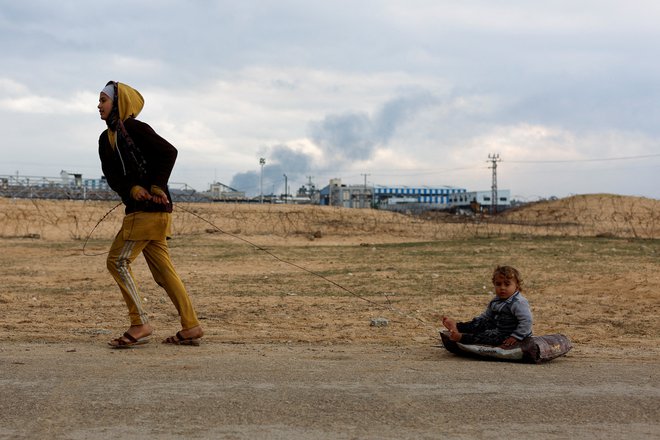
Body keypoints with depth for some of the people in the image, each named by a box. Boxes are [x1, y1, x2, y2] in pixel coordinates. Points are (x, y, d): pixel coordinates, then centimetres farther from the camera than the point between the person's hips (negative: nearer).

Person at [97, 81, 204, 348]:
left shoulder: (135, 128, -7)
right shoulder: (106, 139, 18)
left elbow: (169, 152, -15)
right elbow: (112, 175, 7)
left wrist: (156, 187, -17)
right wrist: (132, 189, -12)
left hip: (150, 207, -9)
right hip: (137, 208, 9)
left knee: (118, 261, -7)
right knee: (162, 268, 8)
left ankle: (141, 325, -3)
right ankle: (191, 327, 11)